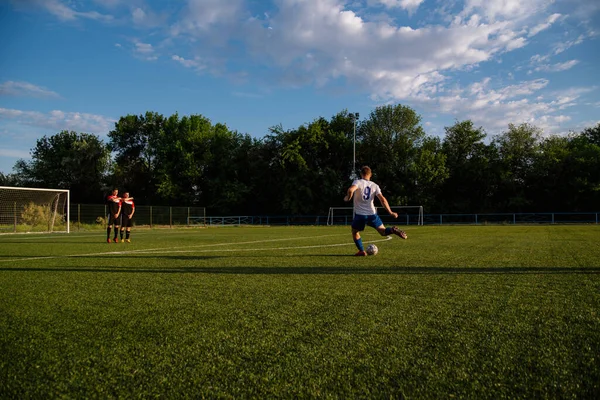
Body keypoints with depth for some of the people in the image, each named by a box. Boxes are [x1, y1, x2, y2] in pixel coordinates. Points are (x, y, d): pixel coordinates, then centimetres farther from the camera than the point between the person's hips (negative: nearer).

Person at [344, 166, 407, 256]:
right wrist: (390, 212, 1)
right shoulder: (375, 185, 6)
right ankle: (393, 230, -21)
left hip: (360, 214, -3)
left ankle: (362, 251, 6)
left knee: (355, 232, 19)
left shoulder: (358, 182, -4)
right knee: (383, 231, 11)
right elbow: (382, 199, -3)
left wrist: (347, 197, -5)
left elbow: (351, 190, -26)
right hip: (372, 214, 3)